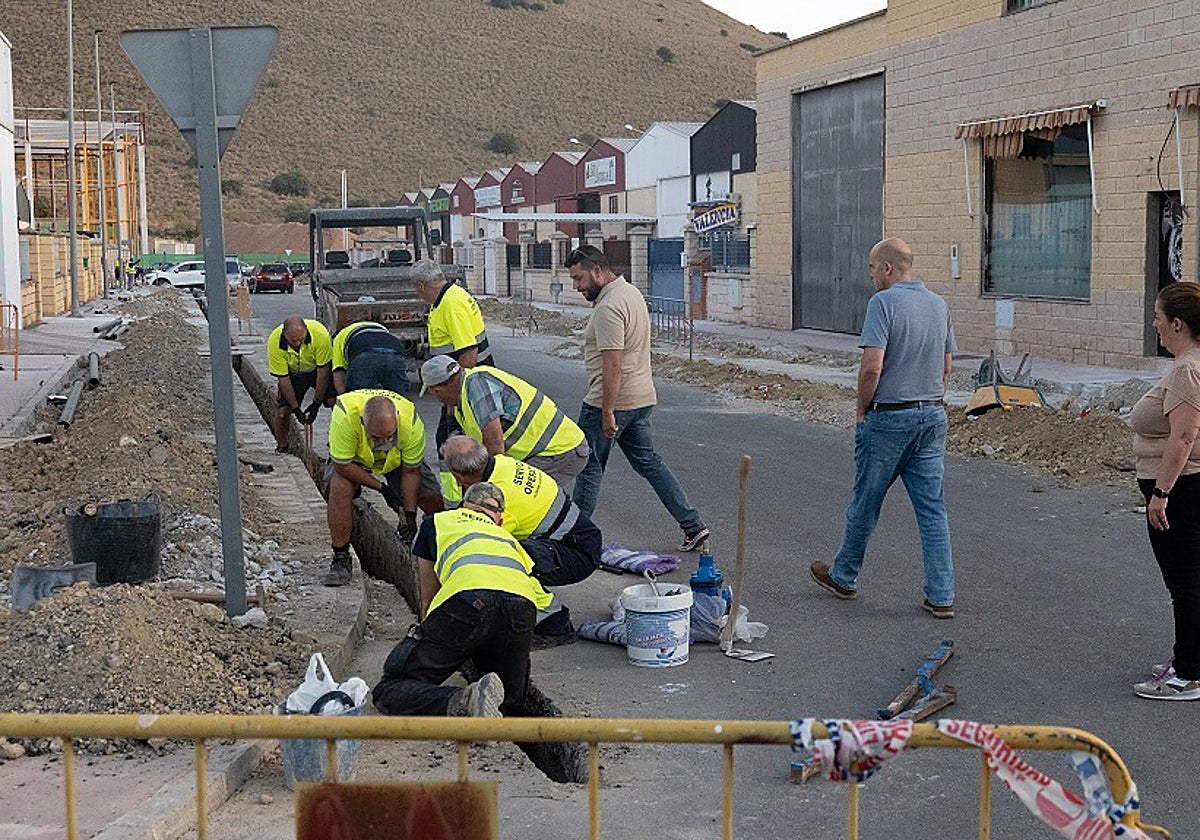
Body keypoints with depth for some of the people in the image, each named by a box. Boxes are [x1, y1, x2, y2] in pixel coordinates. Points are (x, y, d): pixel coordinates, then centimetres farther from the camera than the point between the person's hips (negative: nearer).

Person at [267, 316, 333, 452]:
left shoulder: (320, 334, -35)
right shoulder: (274, 342, -31)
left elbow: (323, 371, -25)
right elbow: (283, 379, -22)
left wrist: (316, 403, -22)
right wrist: (296, 409, -22)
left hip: (318, 368, 0)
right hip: (293, 373, 0)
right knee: (282, 409, -13)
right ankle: (281, 449, 8)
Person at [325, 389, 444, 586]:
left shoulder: (411, 422, -35)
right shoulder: (345, 415, -42)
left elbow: (411, 471, -20)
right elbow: (342, 465, -32)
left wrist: (409, 514, -22)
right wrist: (381, 486, -28)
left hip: (397, 458, 2)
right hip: (350, 456, -1)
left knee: (434, 500, -12)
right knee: (340, 488, -32)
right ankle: (341, 559, -17)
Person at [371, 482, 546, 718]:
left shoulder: (435, 522, 35)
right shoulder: (508, 538, 40)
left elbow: (427, 600, 40)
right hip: (523, 606, 3)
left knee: (388, 691, 2)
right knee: (509, 705, 19)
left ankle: (463, 703, -24)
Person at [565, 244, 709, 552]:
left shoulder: (609, 307, -21)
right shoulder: (631, 291, 11)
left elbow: (613, 365, -25)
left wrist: (607, 413, -24)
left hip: (612, 401, -10)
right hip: (642, 398, 10)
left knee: (589, 467, 3)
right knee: (648, 461, 14)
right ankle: (693, 525, 11)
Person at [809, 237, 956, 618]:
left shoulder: (883, 302, -14)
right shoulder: (939, 304, 9)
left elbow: (872, 367, -21)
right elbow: (946, 365, 15)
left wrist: (862, 411, -7)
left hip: (888, 417, -6)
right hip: (933, 416, 6)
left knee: (866, 501, 10)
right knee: (933, 507, 6)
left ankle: (843, 576, 27)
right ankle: (941, 595, 4)